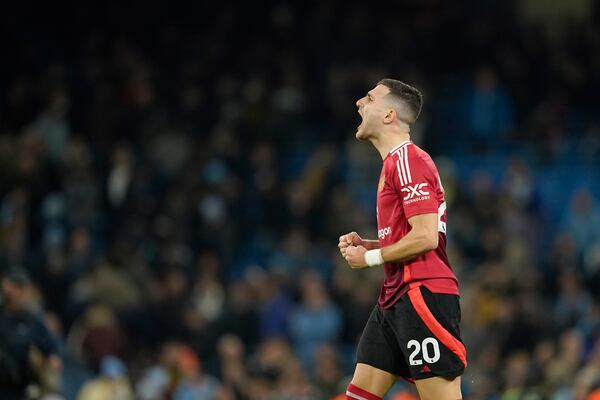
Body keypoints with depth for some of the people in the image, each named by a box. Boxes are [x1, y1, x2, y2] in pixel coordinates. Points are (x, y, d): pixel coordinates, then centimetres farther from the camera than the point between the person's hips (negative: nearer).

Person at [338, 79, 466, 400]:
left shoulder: (408, 161, -13)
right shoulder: (394, 163, 20)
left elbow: (425, 238, -20)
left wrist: (370, 258, -9)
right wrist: (364, 244, 12)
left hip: (423, 293, -11)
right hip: (395, 297, 11)